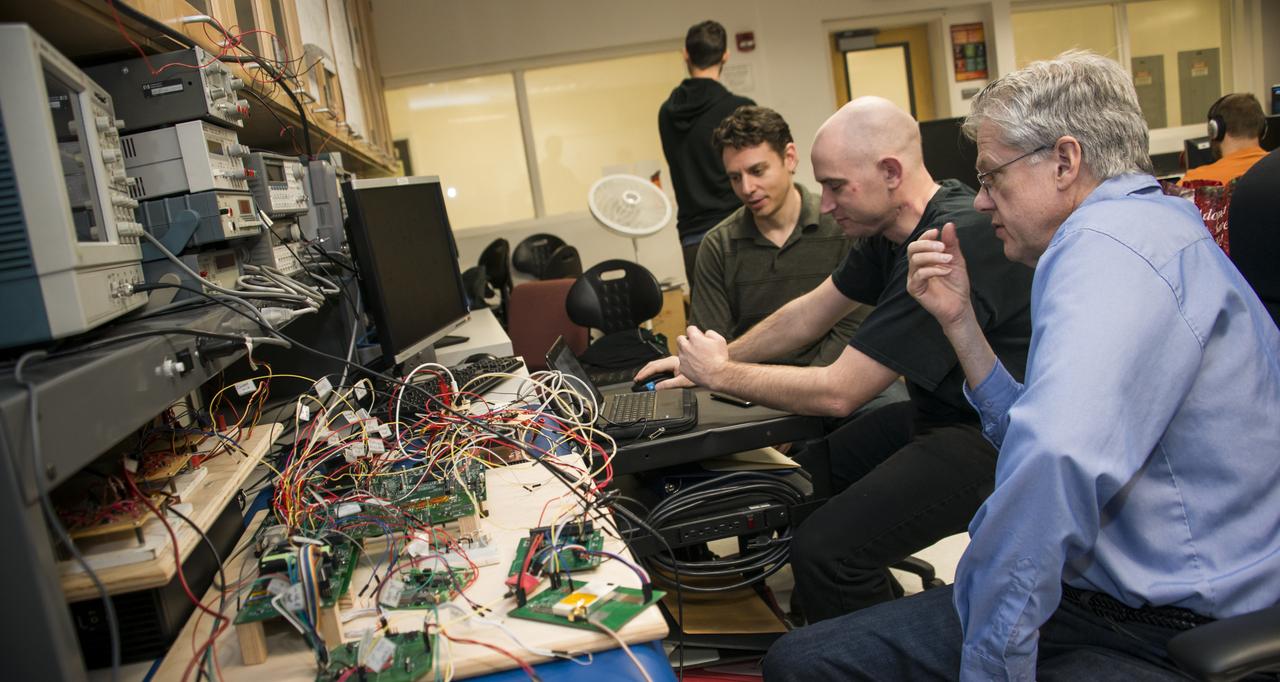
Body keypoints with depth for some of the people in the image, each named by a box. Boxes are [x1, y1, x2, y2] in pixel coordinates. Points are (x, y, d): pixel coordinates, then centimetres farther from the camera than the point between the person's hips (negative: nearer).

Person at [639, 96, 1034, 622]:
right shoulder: (890, 225, 3)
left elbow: (837, 392, -25)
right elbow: (809, 314, 14)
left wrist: (722, 374, -12)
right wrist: (710, 363, 11)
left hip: (992, 439, -10)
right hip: (935, 411, 10)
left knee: (823, 550, -22)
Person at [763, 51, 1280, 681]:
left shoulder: (1111, 240, -19)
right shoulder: (1131, 234, 16)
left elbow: (1053, 461, -35)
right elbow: (1031, 434, 21)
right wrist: (958, 320, 10)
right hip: (1087, 597, 9)